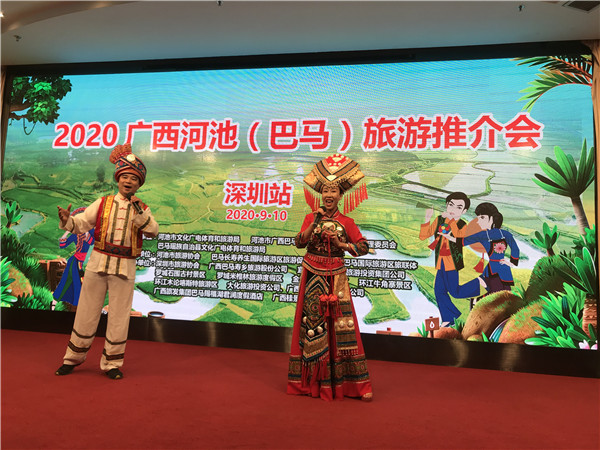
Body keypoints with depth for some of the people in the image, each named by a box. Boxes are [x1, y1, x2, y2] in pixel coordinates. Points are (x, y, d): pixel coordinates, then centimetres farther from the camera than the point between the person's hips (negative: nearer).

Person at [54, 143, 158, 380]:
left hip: (125, 267, 0)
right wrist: (67, 220, -21)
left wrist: (139, 211, -20)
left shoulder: (142, 209, 6)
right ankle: (73, 357, 27)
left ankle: (112, 363, 20)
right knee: (87, 311, 9)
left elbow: (154, 231, -9)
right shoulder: (103, 203, 6)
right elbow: (81, 223, -1)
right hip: (98, 262, 0)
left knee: (119, 316, 5)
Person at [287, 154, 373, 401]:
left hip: (336, 277, -1)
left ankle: (357, 383, 5)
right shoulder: (311, 217, 6)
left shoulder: (346, 222, 5)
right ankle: (314, 380, 17)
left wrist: (341, 244, -13)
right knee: (313, 322, 3)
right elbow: (299, 242, -6)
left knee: (341, 324, -3)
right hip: (313, 275, 1)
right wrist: (315, 223, -15)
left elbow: (363, 247, -1)